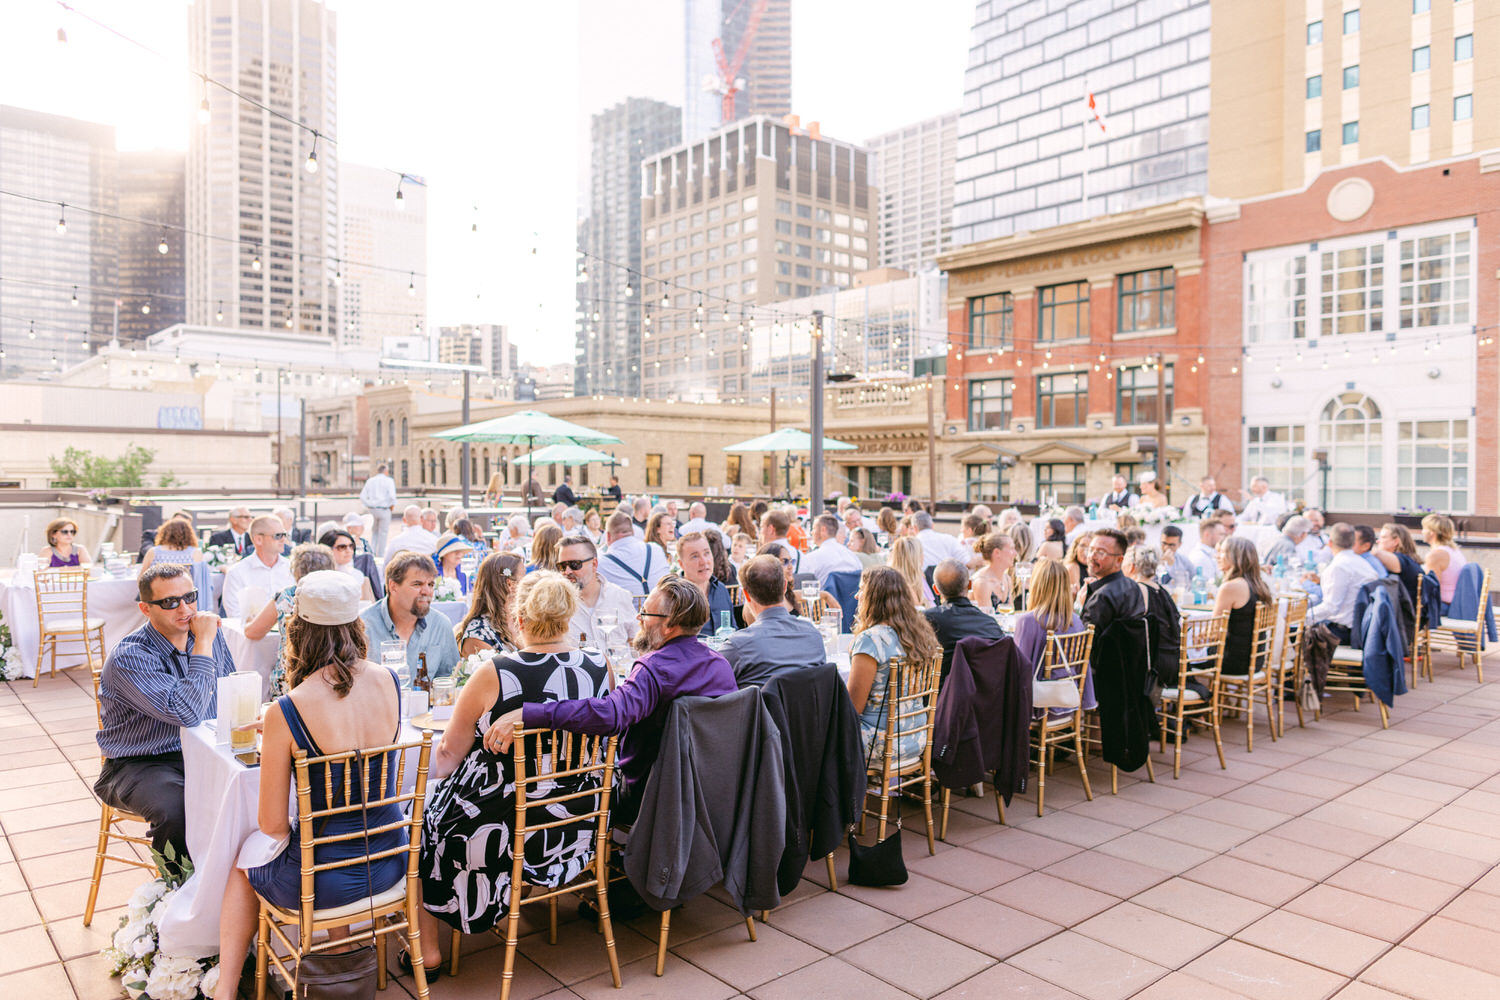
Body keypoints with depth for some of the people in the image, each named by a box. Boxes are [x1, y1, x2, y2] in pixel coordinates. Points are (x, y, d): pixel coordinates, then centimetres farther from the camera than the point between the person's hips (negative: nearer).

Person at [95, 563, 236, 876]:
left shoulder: (210, 635, 2)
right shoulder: (128, 657, -18)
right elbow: (186, 713, -30)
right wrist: (203, 644, -25)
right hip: (141, 764, -5)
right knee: (177, 811, -35)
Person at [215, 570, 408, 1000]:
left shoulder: (284, 714, -22)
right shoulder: (390, 683, -9)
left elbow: (273, 825, -12)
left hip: (324, 881, -4)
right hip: (391, 863, 4)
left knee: (242, 865, 29)